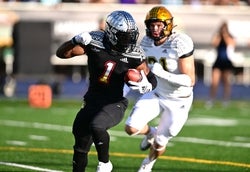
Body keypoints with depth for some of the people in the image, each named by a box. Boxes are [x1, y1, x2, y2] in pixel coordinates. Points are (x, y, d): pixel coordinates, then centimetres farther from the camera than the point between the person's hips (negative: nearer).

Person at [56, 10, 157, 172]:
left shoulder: (134, 55, -12)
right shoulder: (95, 41, -13)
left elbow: (152, 80, 1)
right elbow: (61, 53, -12)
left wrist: (144, 85, -22)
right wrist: (76, 41, -30)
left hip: (116, 104, -3)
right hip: (92, 102, 3)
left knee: (96, 126, -32)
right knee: (81, 146, 11)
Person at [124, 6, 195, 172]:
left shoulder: (181, 43, -28)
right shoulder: (147, 42, -7)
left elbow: (190, 80, -28)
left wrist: (162, 74, -39)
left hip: (179, 101, -5)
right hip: (158, 94, 5)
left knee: (159, 144, 6)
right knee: (131, 128, -11)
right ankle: (151, 133, 26)